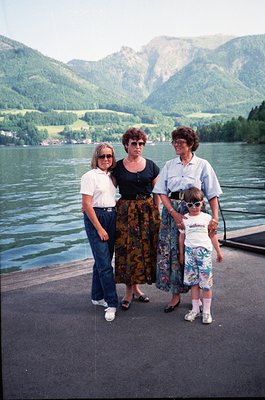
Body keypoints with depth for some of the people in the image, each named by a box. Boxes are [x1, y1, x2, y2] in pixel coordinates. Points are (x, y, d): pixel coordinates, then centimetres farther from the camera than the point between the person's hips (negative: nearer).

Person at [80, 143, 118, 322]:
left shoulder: (110, 176, 13)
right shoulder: (90, 176, -7)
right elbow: (87, 205, -12)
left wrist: (116, 217, 5)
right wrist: (99, 228, -14)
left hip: (111, 218, 7)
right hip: (95, 219, -7)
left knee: (103, 260, 12)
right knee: (105, 263, -7)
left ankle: (98, 296, 25)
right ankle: (112, 303, -2)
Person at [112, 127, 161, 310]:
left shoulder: (151, 165, 5)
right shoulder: (118, 167, 1)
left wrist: (157, 213, 3)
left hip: (148, 211, 2)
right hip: (126, 211, -2)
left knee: (145, 248, 4)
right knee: (128, 249, -1)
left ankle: (136, 287, 21)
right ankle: (129, 291, 12)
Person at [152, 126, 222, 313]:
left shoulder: (202, 165, 1)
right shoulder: (169, 165, 9)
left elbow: (212, 194, -1)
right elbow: (162, 193, 4)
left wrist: (215, 217, -14)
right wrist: (174, 213, -10)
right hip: (172, 212, 3)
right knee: (171, 252, 0)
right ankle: (175, 295, 14)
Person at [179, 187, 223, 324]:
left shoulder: (207, 218, 3)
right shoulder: (184, 219, 6)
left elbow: (213, 235, 10)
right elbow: (182, 237, 12)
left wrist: (218, 251, 12)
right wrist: (181, 254, 14)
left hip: (204, 251, -1)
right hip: (190, 252, 1)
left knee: (206, 283, -1)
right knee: (193, 282, 6)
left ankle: (206, 311, 10)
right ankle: (195, 309, 17)